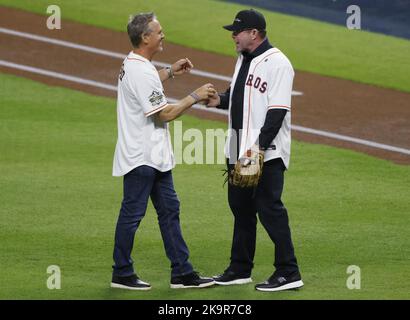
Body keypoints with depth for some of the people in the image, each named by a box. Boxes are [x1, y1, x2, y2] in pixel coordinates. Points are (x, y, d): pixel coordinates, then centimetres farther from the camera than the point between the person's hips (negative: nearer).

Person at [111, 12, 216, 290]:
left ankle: (182, 273, 13)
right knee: (132, 213, 0)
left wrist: (170, 73, 23)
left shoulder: (132, 64, 10)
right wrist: (195, 96, -14)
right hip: (141, 157, -11)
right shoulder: (142, 73, -22)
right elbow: (165, 114, -22)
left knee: (169, 210, 11)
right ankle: (122, 274, 9)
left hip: (155, 156, 11)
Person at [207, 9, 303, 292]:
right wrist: (220, 100, 6)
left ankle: (289, 273, -6)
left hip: (266, 152, -10)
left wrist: (260, 147, -25)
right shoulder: (244, 59, 14)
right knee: (240, 206, 15)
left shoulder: (277, 63, -15)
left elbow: (277, 111, -20)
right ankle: (240, 269, 26)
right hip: (239, 151, 10)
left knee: (269, 208, -10)